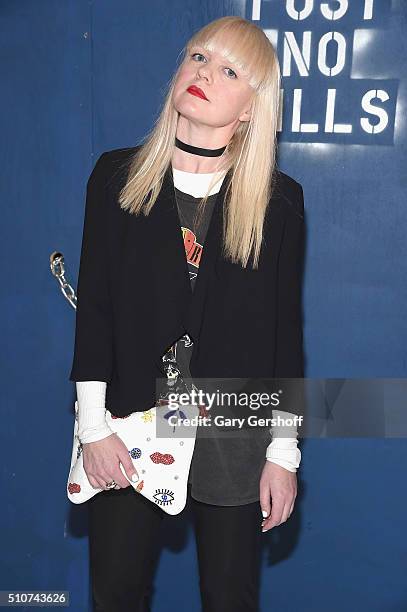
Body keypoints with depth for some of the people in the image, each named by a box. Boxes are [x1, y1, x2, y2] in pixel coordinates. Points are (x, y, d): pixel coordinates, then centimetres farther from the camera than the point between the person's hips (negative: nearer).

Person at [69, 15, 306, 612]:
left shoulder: (279, 199, -4)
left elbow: (285, 328, -2)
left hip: (235, 437, 0)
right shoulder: (117, 175, -2)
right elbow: (94, 307, -2)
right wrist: (94, 428, -5)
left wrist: (285, 453, -1)